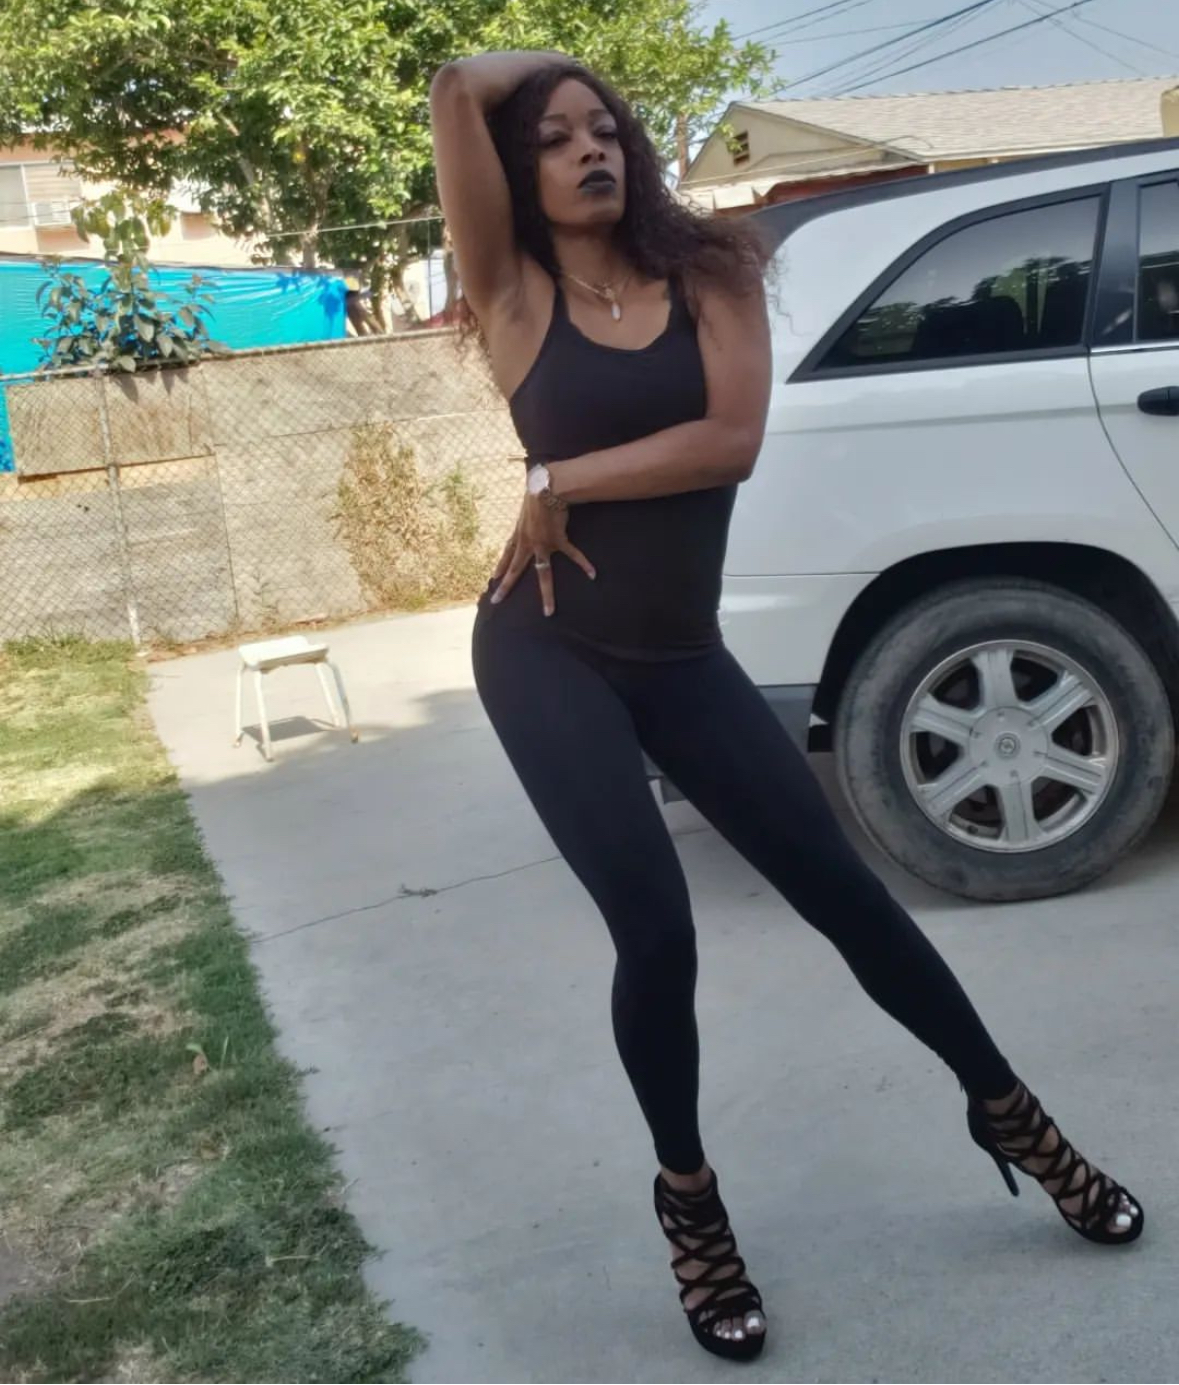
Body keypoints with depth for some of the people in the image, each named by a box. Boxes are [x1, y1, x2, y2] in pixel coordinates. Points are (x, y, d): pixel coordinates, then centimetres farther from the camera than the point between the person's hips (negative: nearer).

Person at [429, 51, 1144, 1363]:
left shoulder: (708, 272, 2)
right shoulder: (514, 291, -1)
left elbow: (732, 440, -14)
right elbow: (455, 89, -11)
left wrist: (557, 481, -11)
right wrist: (543, 69, 8)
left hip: (682, 656, 2)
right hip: (548, 655, -2)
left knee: (843, 892, 7)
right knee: (656, 933, -9)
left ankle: (1007, 1111, 29)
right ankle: (688, 1199, 17)